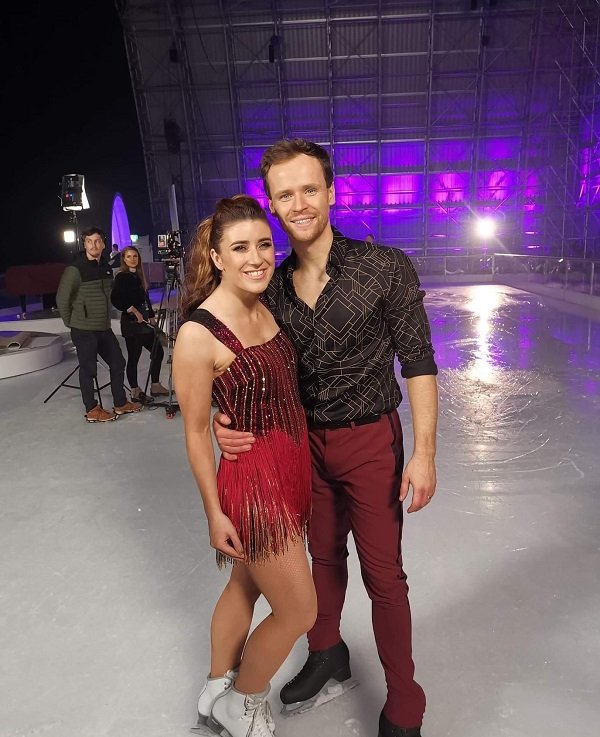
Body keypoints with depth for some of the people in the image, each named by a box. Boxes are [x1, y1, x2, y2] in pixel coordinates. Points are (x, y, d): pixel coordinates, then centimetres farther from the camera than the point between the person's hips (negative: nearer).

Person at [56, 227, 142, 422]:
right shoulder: (75, 269, -13)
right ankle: (92, 410, 16)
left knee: (118, 363, 12)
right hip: (83, 330, -7)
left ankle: (120, 404, 26)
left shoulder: (106, 268, 9)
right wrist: (70, 322, -4)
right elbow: (62, 298, -11)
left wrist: (106, 318, 15)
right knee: (88, 369, 2)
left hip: (104, 328, 7)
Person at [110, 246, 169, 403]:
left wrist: (151, 316, 12)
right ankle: (135, 392, 11)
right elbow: (115, 299, -19)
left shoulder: (138, 275, 14)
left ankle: (155, 386, 21)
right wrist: (132, 310, -19)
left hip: (143, 321, 8)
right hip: (131, 322, -8)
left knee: (158, 351, 10)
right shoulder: (121, 276, -8)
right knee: (134, 357, 0)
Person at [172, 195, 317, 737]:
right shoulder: (199, 333, -22)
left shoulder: (264, 308, 1)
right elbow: (196, 431, -15)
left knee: (245, 587, 23)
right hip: (253, 481, -8)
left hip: (292, 468, 8)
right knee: (299, 611, 8)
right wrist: (214, 511, -9)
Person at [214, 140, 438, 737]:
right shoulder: (272, 285, -3)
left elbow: (418, 364, -12)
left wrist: (424, 453, -16)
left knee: (382, 573, 9)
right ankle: (327, 654, 49)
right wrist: (228, 422, -14)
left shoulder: (385, 268, -15)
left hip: (369, 442, -4)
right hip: (305, 443, 4)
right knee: (324, 557, 23)